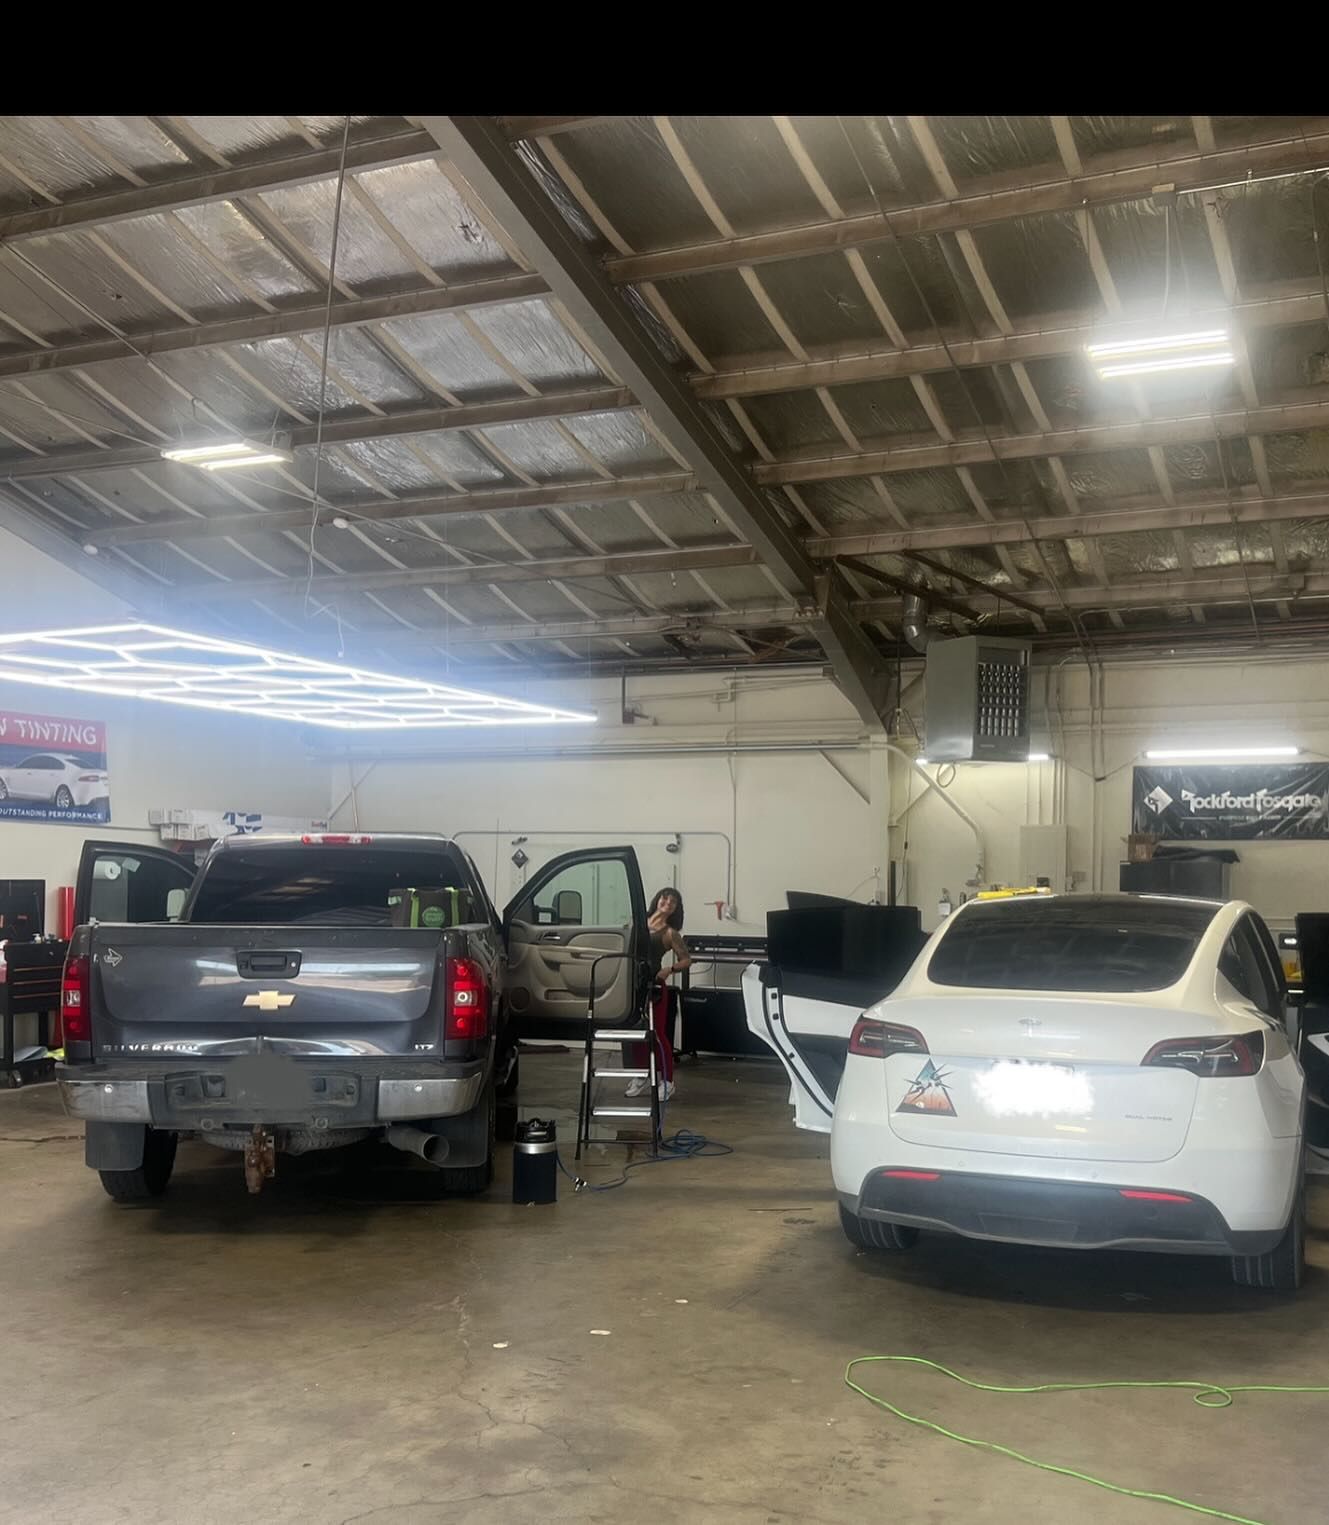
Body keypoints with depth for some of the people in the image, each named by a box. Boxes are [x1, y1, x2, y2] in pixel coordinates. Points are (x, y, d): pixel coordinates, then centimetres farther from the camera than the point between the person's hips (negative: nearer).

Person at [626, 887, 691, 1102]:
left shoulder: (670, 933, 0)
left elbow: (686, 959, 2)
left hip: (654, 986, -4)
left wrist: (670, 970, -16)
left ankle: (666, 1081, 8)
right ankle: (639, 1077, 25)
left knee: (658, 1034, -1)